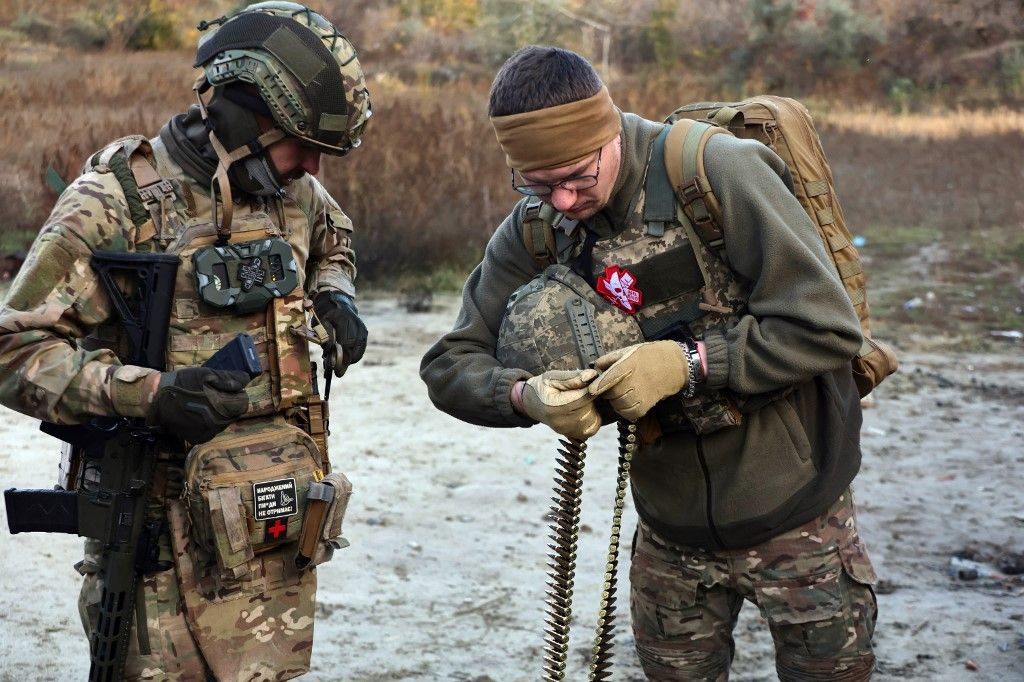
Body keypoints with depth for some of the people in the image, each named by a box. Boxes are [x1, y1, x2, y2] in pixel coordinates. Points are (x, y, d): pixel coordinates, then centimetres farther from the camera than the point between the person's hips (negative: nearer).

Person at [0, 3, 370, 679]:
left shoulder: (296, 191, 7)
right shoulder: (116, 202, -12)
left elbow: (332, 240, 32)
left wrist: (334, 295, 9)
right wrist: (149, 393, -25)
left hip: (275, 523, 5)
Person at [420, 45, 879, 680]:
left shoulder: (720, 172, -19)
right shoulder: (534, 231, -4)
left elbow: (827, 326, -21)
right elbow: (451, 366, -1)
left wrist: (687, 363, -26)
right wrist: (527, 394, -21)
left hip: (794, 517, -4)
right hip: (671, 534, 4)